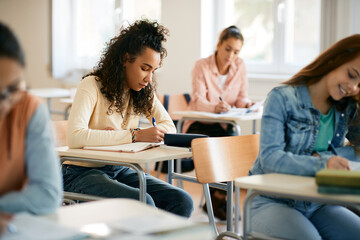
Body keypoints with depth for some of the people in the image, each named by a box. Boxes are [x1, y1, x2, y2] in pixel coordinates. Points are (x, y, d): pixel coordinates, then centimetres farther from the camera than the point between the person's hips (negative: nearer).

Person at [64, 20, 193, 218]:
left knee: (182, 201, -17)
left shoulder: (144, 92, 7)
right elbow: (75, 137, -28)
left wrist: (119, 135, -14)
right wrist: (135, 136, -31)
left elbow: (169, 128, 3)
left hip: (120, 171, 6)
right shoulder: (91, 86, -14)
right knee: (143, 203, -32)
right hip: (83, 172, -6)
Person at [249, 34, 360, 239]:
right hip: (273, 201, -5)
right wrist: (321, 164, -35)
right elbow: (269, 157, -19)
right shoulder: (282, 98, -8)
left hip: (317, 204, 5)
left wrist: (323, 156, -16)